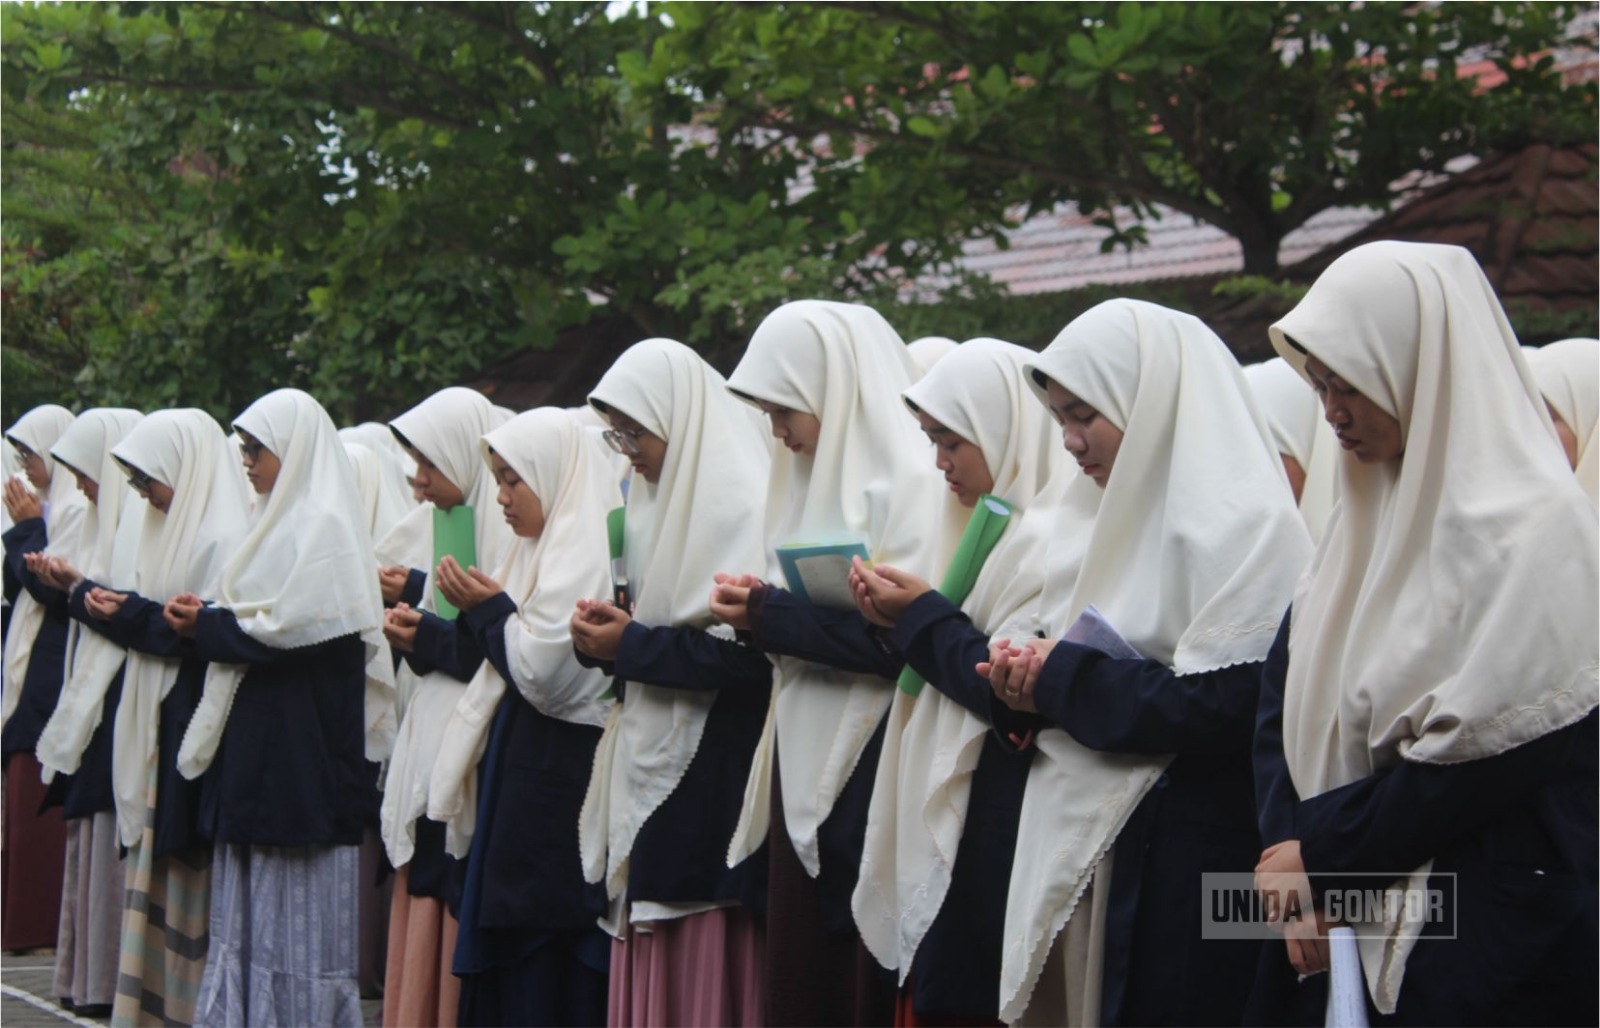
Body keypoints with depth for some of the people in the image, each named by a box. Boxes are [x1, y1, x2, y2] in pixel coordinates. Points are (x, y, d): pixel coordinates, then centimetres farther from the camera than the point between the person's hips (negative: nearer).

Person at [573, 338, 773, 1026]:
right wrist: (609, 635, -1)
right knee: (647, 962, 8)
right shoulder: (661, 499, 14)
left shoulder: (741, 505, -12)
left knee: (701, 967, -4)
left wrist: (632, 646, -15)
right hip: (649, 761, 8)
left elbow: (753, 652, -19)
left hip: (710, 777, -8)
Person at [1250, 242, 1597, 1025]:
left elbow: (1483, 762, -19)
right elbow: (1286, 691, 5)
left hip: (1490, 939, -7)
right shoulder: (1373, 510, 9)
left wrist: (1318, 851, -11)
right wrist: (1293, 853, -8)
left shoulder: (1533, 532, -15)